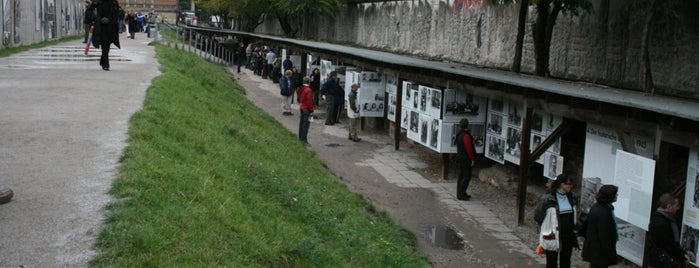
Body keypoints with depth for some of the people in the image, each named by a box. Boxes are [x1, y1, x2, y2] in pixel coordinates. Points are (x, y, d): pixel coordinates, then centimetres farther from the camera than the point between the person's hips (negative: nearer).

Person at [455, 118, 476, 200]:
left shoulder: (459, 134, 8)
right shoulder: (466, 136, -22)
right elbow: (469, 149, -22)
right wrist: (473, 159, -15)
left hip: (460, 157, 10)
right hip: (466, 159, -10)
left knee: (461, 176, 16)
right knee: (467, 177, -4)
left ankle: (460, 193, 24)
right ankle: (461, 194, -4)